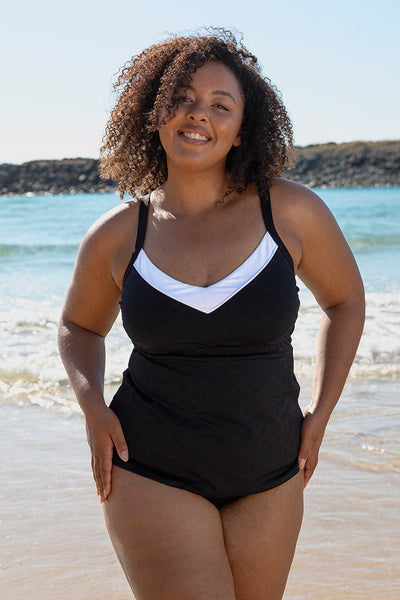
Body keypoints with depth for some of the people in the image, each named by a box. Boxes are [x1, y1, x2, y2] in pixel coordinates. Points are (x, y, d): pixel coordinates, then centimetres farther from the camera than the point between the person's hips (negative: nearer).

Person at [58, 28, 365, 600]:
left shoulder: (291, 212, -7)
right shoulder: (115, 236, -4)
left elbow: (345, 300, 10)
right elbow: (81, 325, 15)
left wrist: (320, 412, 4)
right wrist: (92, 404, -3)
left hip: (267, 478, 2)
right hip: (152, 476, -1)